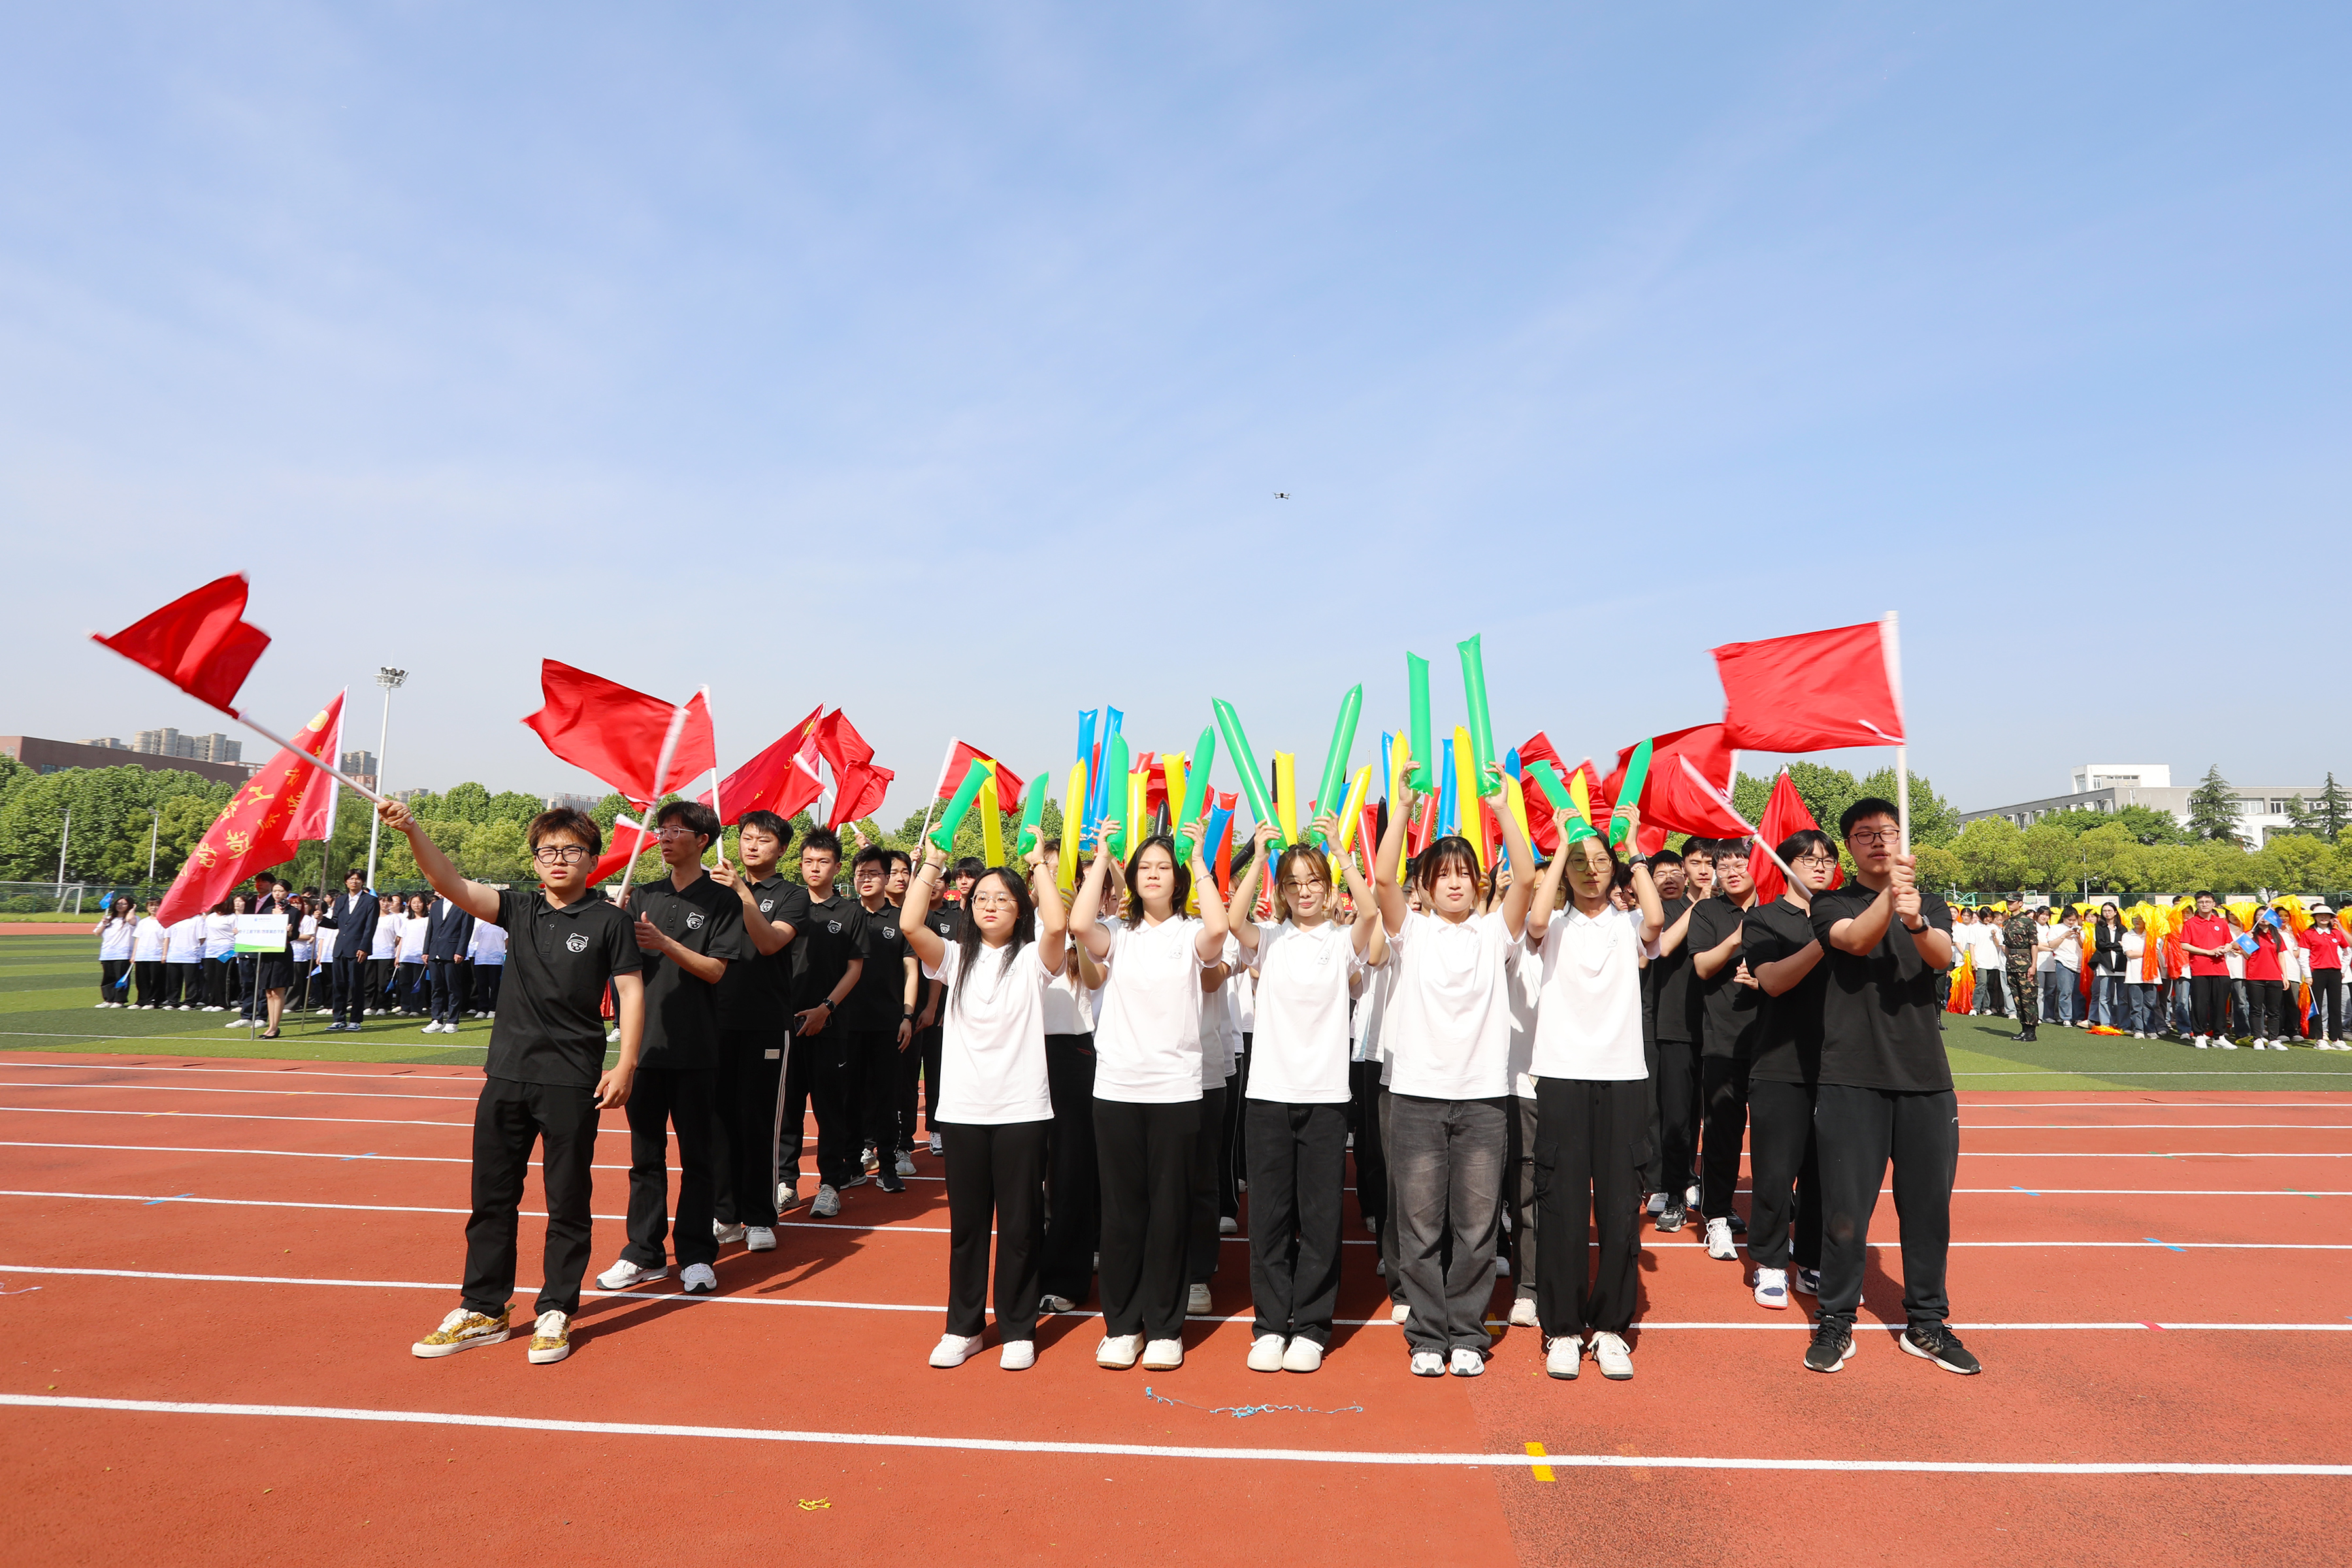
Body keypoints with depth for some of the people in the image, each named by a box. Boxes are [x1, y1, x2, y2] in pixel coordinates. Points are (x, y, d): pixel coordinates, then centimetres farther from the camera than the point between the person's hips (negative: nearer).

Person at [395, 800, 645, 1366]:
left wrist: (625, 1066, -11)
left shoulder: (608, 920, -4)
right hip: (507, 1075, 4)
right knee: (491, 1197, 12)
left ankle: (556, 1312, 18)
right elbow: (453, 885, -5)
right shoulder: (520, 909, 7)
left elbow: (631, 991, -4)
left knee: (567, 1202, 5)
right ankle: (483, 1312, 25)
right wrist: (411, 831, -19)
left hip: (573, 1082, -4)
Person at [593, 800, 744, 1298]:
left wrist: (664, 943, -20)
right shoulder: (643, 896, 11)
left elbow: (715, 970, -9)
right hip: (647, 1042, 4)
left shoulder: (721, 901, -2)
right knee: (645, 1154, 10)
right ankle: (644, 1253, 20)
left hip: (695, 1048, -4)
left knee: (696, 1155, 4)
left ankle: (696, 1256, 13)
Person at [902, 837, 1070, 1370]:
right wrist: (931, 867, -3)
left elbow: (1057, 926, -21)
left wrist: (1039, 866, -10)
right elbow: (909, 925, -10)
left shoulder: (1032, 960, 0)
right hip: (962, 1109, 2)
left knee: (1019, 1225, 6)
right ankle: (963, 1327, 26)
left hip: (1022, 1110, -2)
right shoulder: (955, 958, 7)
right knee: (966, 1222, 12)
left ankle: (1018, 1330, 20)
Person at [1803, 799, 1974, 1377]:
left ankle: (1926, 1323, 24)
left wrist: (1916, 923, -32)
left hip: (1925, 1075, 3)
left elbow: (1942, 956, -10)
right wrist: (1889, 896, -36)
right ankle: (1836, 1322, 14)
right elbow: (1857, 940, -17)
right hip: (1851, 1075, -2)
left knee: (1928, 1203, 8)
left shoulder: (1931, 905, 12)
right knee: (1846, 1206, 1)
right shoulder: (1833, 904, 5)